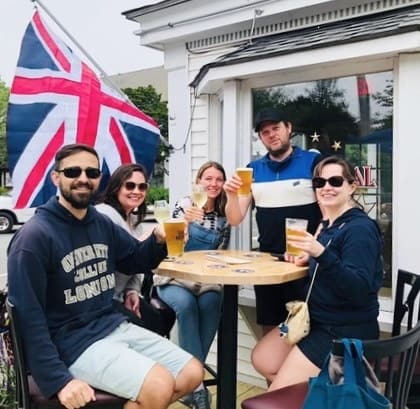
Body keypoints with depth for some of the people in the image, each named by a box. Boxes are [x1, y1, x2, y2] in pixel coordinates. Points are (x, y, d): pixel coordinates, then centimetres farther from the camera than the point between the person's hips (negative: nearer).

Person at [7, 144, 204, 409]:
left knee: (193, 373, 5)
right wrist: (58, 379, -21)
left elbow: (134, 260, 21)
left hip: (113, 325, 8)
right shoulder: (34, 237, -15)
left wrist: (158, 241, -3)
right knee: (160, 386, -25)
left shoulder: (103, 224, 8)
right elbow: (29, 317, -17)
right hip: (71, 341, -8)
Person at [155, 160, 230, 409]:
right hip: (175, 278, -3)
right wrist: (186, 221, -29)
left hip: (207, 280, 3)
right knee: (186, 304, -34)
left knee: (211, 304, -31)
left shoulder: (224, 215, 8)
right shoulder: (184, 205, -3)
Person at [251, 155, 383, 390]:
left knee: (279, 395, -6)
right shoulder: (328, 226, 9)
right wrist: (308, 260, 0)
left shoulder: (360, 228, -18)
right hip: (319, 320, 9)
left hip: (348, 332, -9)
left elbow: (360, 289, -28)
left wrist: (321, 254, -38)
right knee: (262, 359, 13)